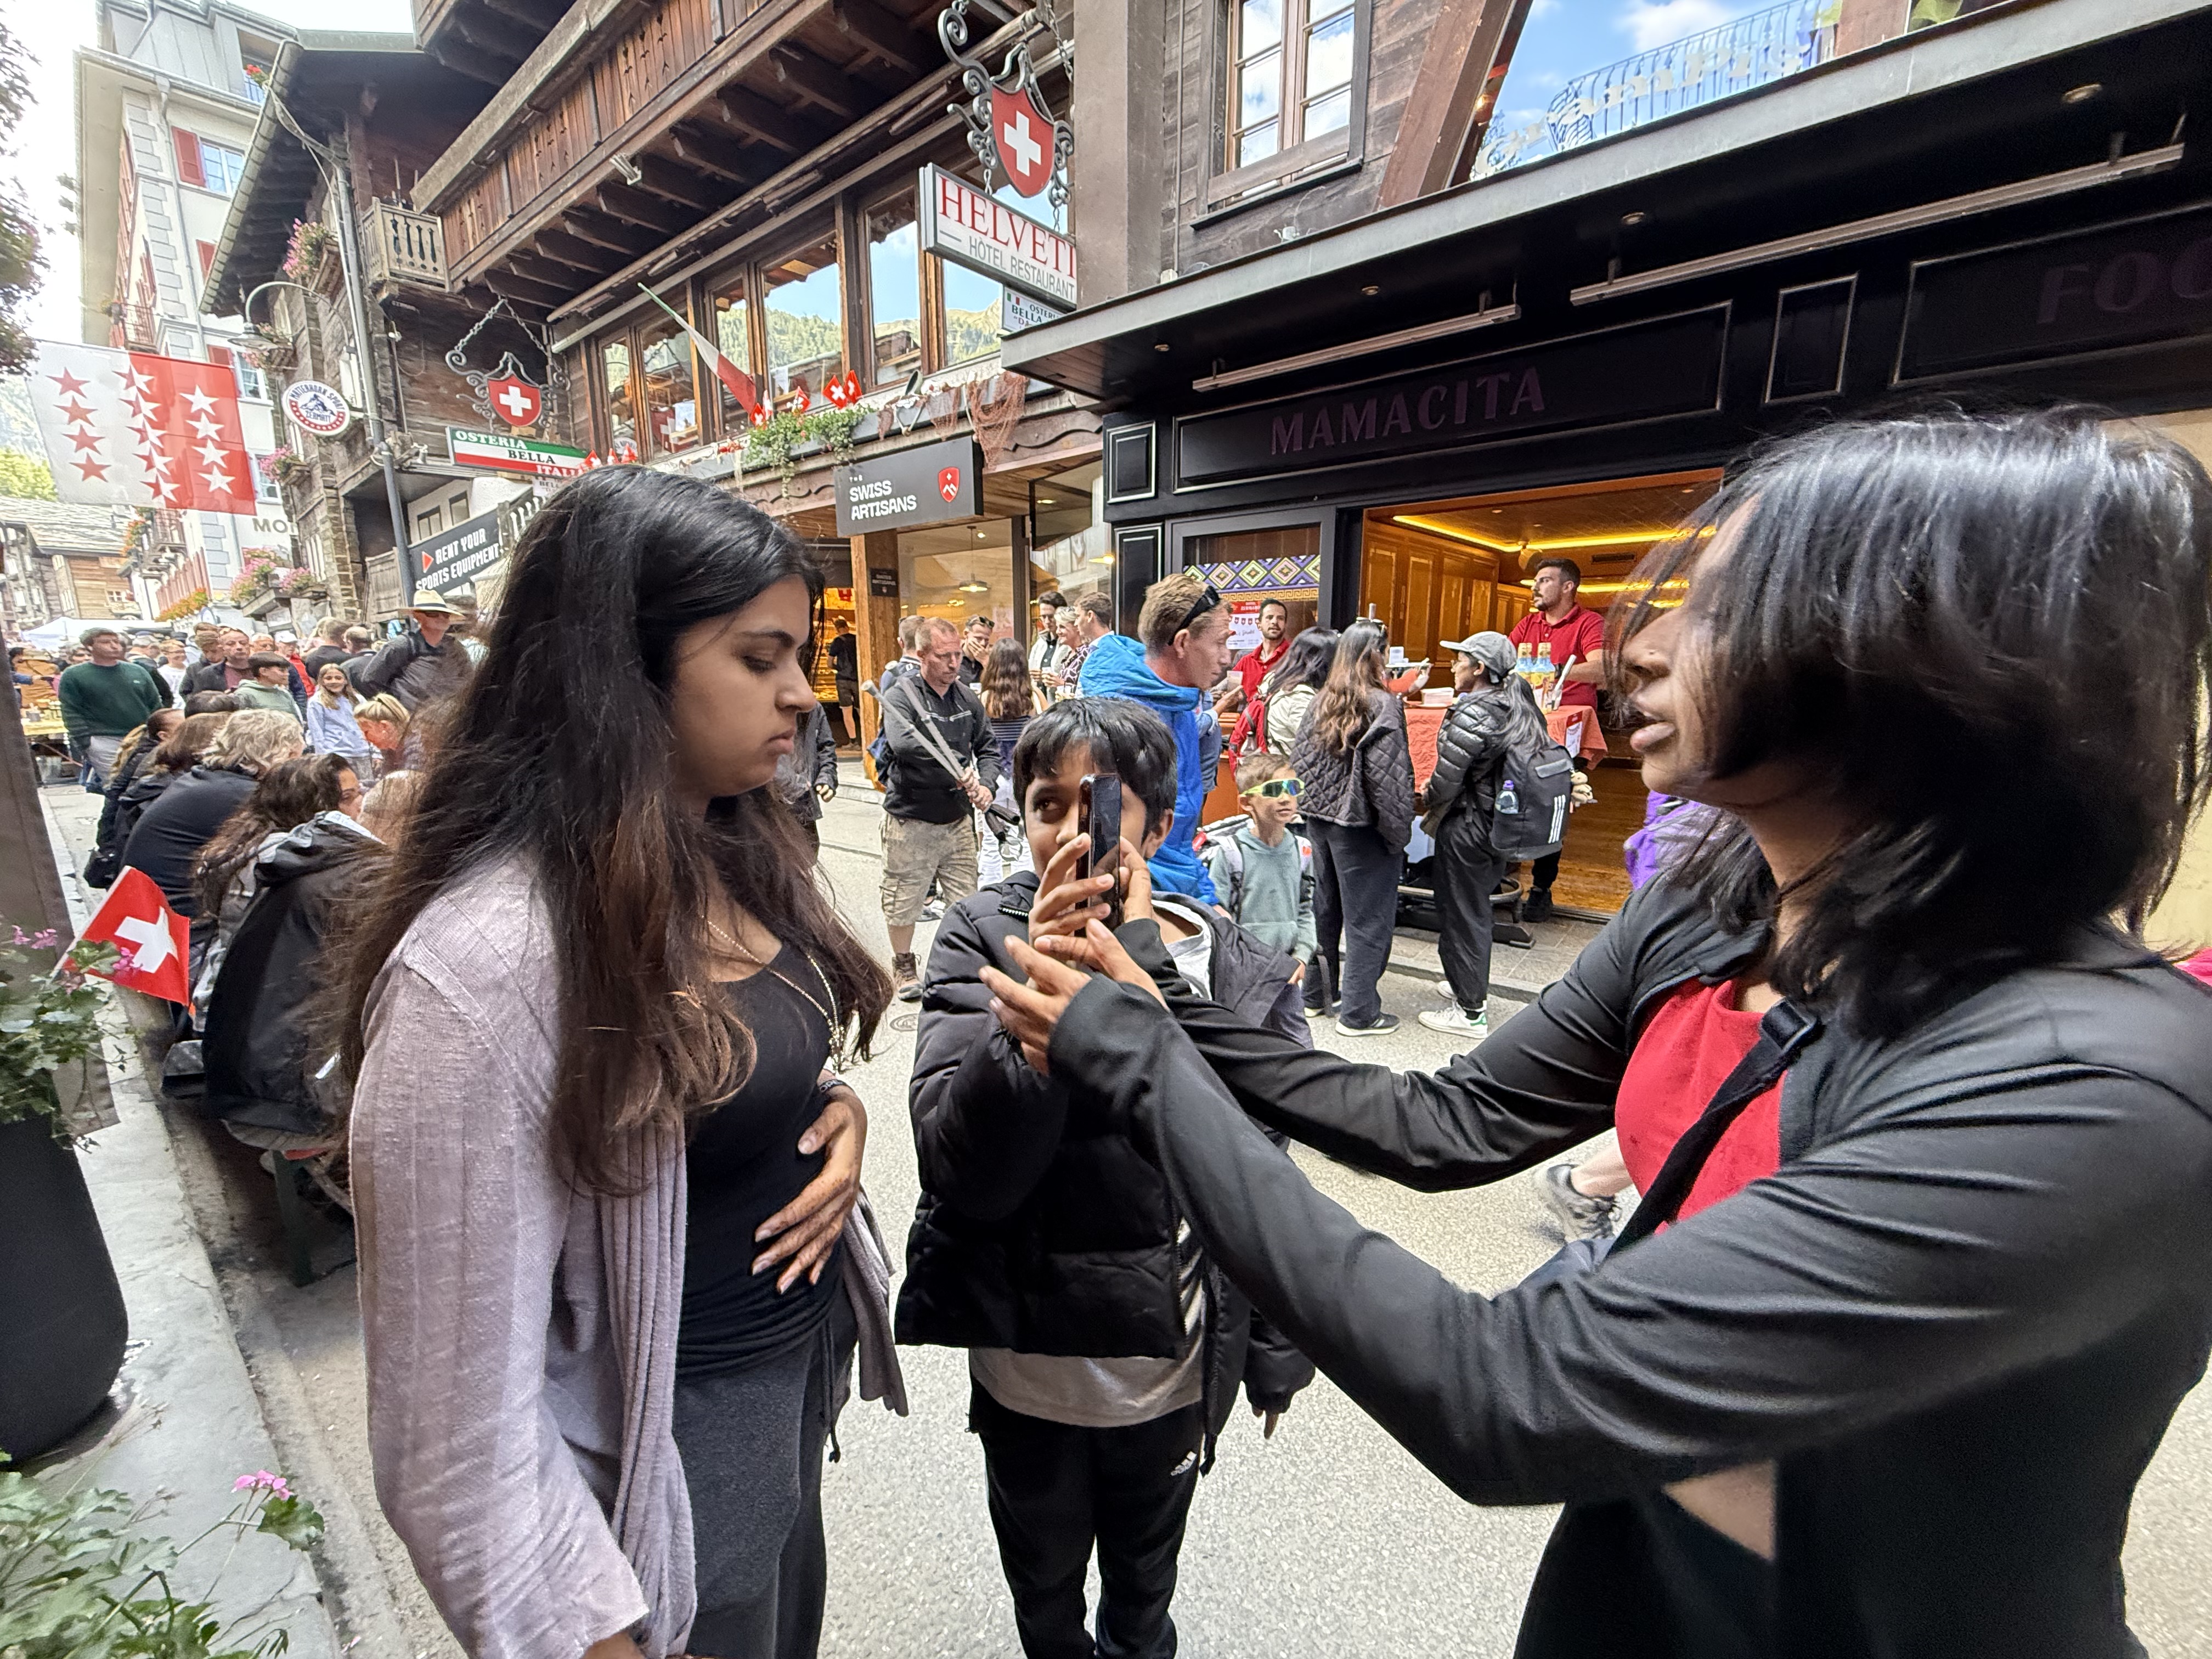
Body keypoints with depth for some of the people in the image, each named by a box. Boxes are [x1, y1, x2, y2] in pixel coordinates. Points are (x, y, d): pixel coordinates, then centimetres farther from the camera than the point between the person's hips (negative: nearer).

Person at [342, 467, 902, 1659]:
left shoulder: (742, 856, -5)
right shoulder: (483, 963, -29)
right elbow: (463, 1407, -22)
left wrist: (842, 1111, -9)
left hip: (806, 1347, 7)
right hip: (676, 1431, -7)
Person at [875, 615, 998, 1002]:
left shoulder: (966, 697, 5)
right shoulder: (900, 694, -12)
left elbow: (988, 746, 12)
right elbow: (904, 744, -30)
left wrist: (986, 784, -7)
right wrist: (957, 773, -30)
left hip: (959, 817, 4)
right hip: (911, 820, -4)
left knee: (966, 898, 11)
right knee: (904, 899, 10)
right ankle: (903, 964, 32)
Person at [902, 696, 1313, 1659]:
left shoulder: (1241, 977, -16)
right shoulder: (983, 942, -18)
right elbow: (961, 1169, -28)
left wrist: (1276, 1355, 4)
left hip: (1175, 1364, 1)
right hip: (1027, 1360, 0)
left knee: (1146, 1576, 31)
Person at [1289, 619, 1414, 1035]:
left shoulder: (1322, 702, 4)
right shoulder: (1382, 705, -15)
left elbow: (1299, 759, 6)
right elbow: (1388, 774, -19)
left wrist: (1312, 807, 14)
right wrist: (1399, 829, -10)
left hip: (1320, 818, 7)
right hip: (1361, 826, -7)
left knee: (1325, 908, 19)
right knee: (1368, 918, 5)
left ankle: (1314, 994, 32)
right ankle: (1358, 1012, 13)